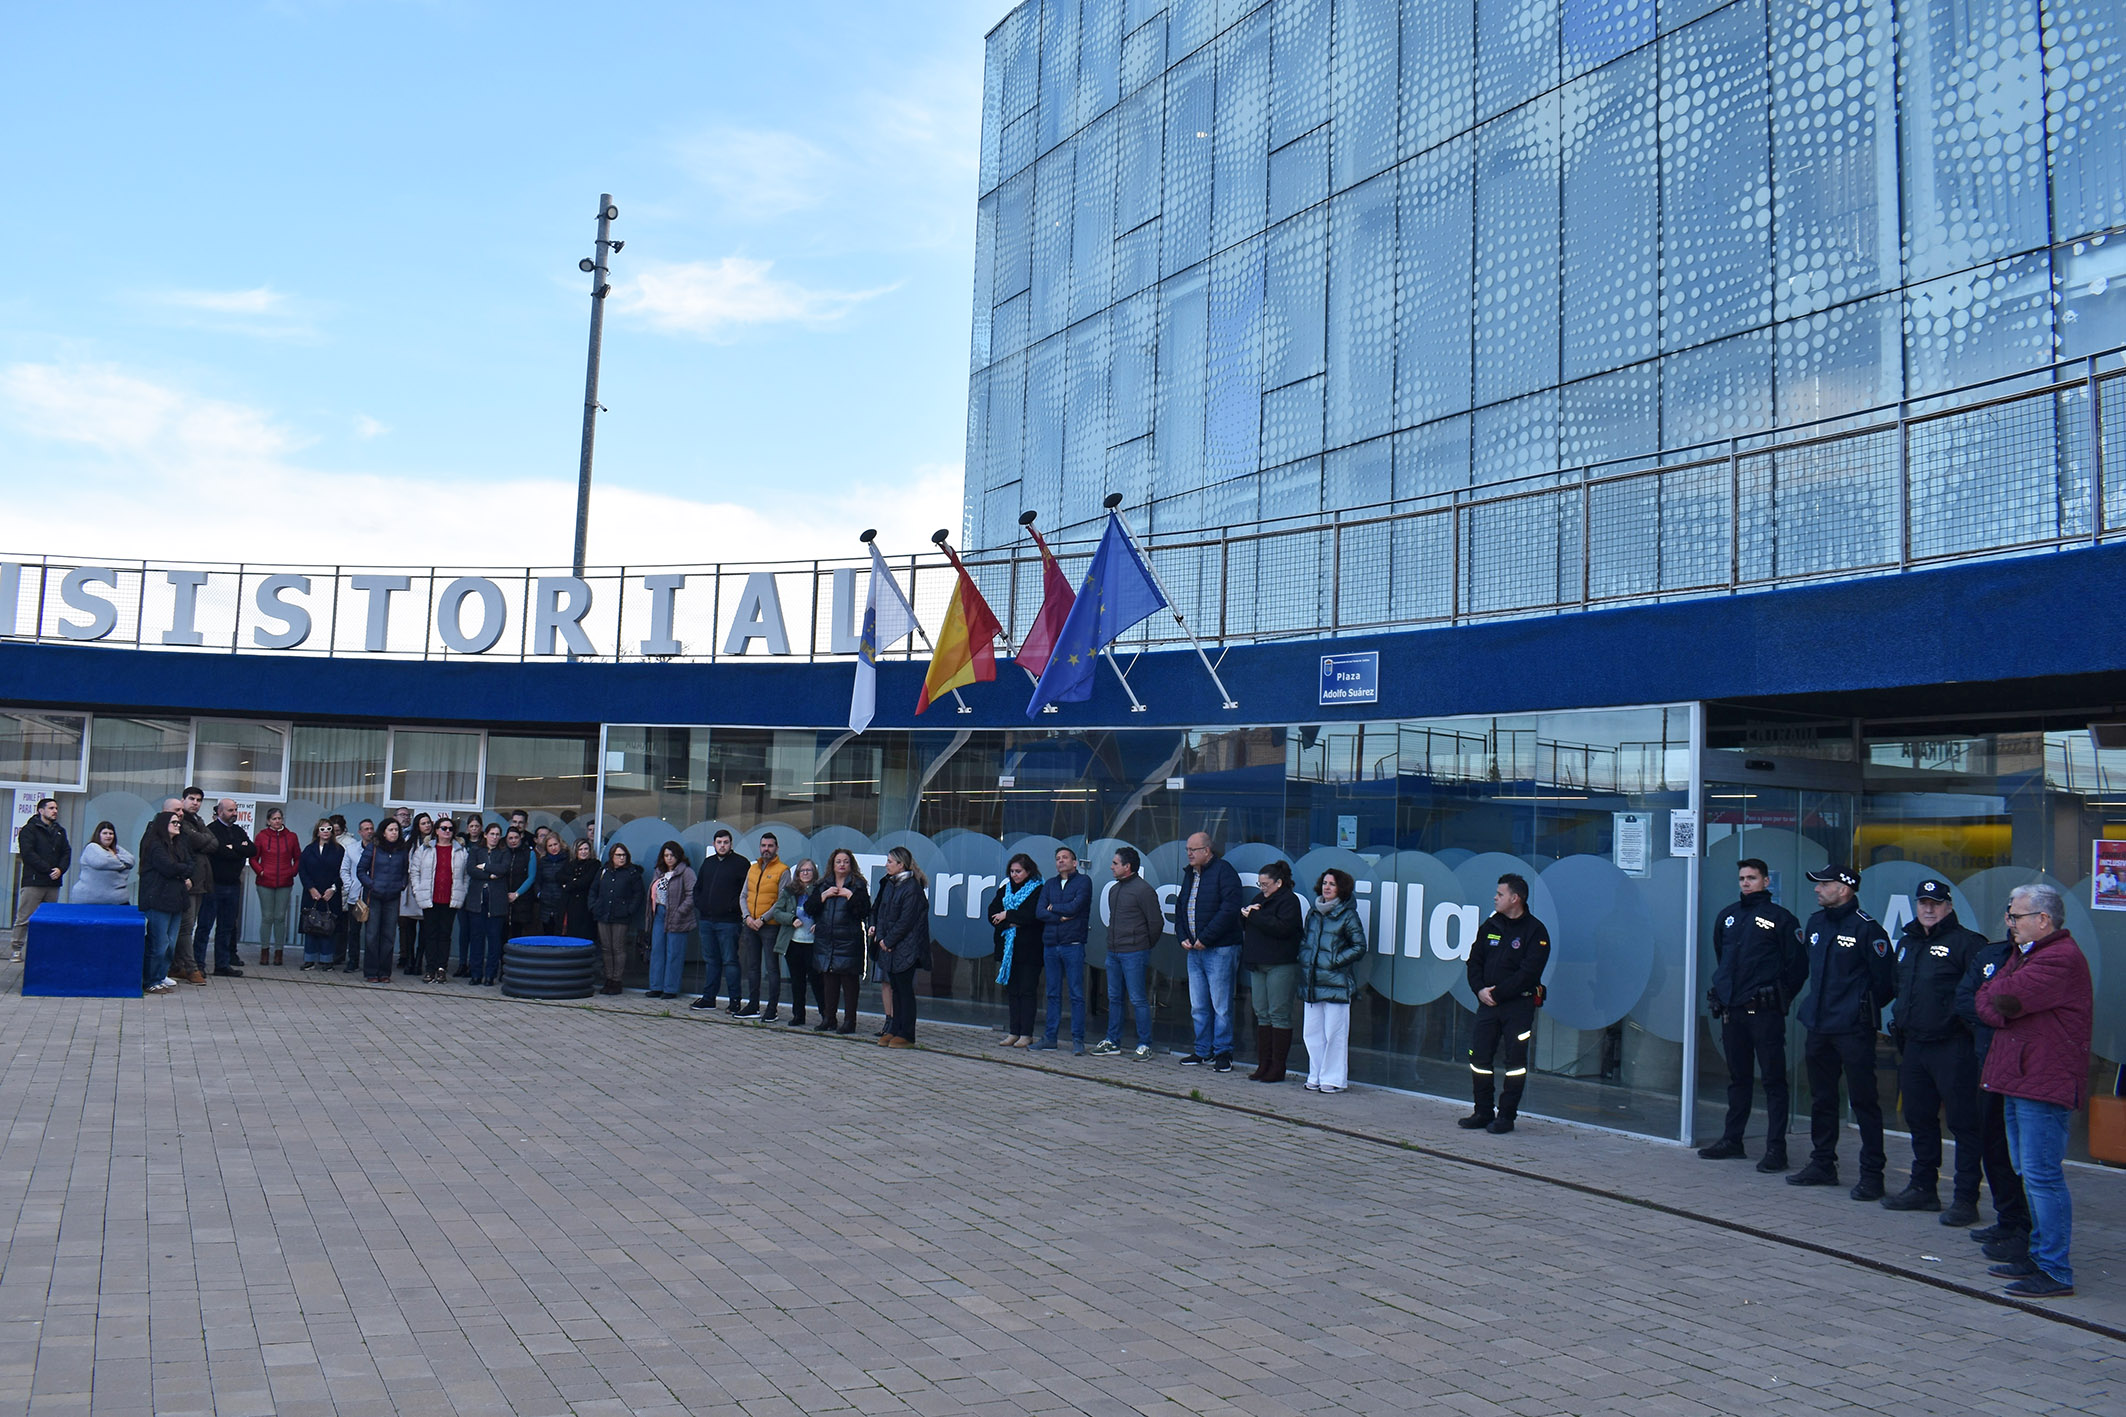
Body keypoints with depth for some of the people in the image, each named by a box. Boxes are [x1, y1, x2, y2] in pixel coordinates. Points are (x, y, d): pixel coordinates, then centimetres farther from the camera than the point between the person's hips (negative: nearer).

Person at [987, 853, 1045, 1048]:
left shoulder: (1037, 890, -3)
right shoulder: (1005, 889, 13)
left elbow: (1032, 915, -16)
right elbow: (992, 913, 5)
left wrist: (1007, 915, -8)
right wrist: (1010, 924, -12)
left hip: (1028, 949, -5)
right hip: (1008, 948, 5)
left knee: (1026, 991, -4)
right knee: (1011, 990, 7)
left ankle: (1026, 1034, 0)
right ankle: (1014, 1032, 11)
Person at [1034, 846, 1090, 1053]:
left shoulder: (1083, 882, 1)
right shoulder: (1049, 884, 15)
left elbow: (1074, 907, -13)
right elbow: (1039, 912, 4)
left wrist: (1053, 908, 1)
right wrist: (1061, 917, -9)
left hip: (1073, 945, -5)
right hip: (1050, 944, 5)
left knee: (1076, 994, -3)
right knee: (1053, 993, 10)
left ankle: (1077, 1039, -1)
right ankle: (1050, 1037, 15)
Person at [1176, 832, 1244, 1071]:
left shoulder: (1223, 870, -9)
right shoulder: (1189, 874, 16)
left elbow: (1229, 909, -18)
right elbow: (1180, 906, 24)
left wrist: (1205, 939, -16)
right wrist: (1183, 937, 7)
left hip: (1219, 950, -8)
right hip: (1194, 950, 8)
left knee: (1221, 1006, -3)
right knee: (1198, 1006, 11)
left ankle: (1223, 1053, 5)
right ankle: (1203, 1051, 20)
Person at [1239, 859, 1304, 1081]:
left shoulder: (1289, 900, -6)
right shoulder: (1260, 898, 19)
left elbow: (1282, 927, -21)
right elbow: (1243, 924, 18)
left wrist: (1254, 916, -15)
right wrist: (1247, 912, -4)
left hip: (1280, 965, -8)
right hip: (1257, 964, 8)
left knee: (1279, 1014, -5)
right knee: (1262, 1014, 7)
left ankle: (1278, 1067, -2)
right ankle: (1264, 1064, 11)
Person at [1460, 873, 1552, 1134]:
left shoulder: (1535, 931, -6)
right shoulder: (1490, 926, 11)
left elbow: (1528, 972, -14)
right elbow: (1474, 961, 11)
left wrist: (1497, 993, -16)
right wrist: (1479, 989, -6)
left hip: (1518, 1006, -5)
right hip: (1488, 1004, 5)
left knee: (1514, 1061, -1)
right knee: (1479, 1057, 3)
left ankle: (1506, 1116, 8)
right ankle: (1483, 1112, 14)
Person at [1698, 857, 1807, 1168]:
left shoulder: (1780, 918, -2)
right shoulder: (1728, 915, 14)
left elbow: (1798, 965, -3)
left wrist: (1780, 998, -3)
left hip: (1764, 1012, -6)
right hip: (1732, 1011, 6)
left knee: (1773, 1079, -3)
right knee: (1737, 1078, 14)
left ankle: (1776, 1148, -2)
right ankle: (1732, 1141, 21)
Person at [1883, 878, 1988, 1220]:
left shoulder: (1966, 943, -8)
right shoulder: (1906, 942, 17)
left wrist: (1967, 1020, -19)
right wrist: (1901, 1020, 20)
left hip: (1953, 1048, -8)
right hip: (1913, 1045, 8)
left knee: (1963, 1122, -2)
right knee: (1919, 1119, 15)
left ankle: (1966, 1199, 3)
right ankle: (1923, 1189, 26)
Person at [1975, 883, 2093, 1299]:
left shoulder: (2062, 958, -15)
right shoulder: (2024, 953, 19)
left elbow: (2005, 998, -23)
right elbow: (1984, 1000, 12)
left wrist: (1995, 993, -1)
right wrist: (2000, 1008, -9)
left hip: (2045, 1084, -10)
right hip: (2019, 1081, 10)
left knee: (2042, 1176, -9)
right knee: (2029, 1174, 16)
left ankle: (2056, 1273, -4)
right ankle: (2039, 1254, 26)